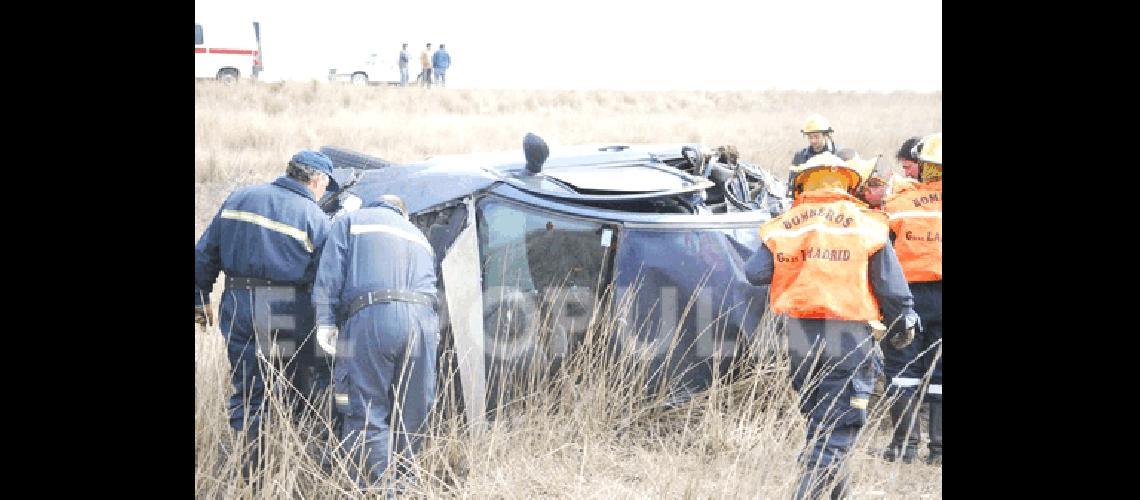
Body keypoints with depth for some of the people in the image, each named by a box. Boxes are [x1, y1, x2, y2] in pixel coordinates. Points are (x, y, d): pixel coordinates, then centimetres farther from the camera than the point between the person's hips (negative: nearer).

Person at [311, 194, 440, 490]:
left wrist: (325, 322, 2)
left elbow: (330, 275, 4)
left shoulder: (350, 221, 18)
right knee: (411, 418, 12)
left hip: (373, 320, -5)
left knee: (367, 414, -4)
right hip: (424, 322, 5)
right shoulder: (418, 235, 33)